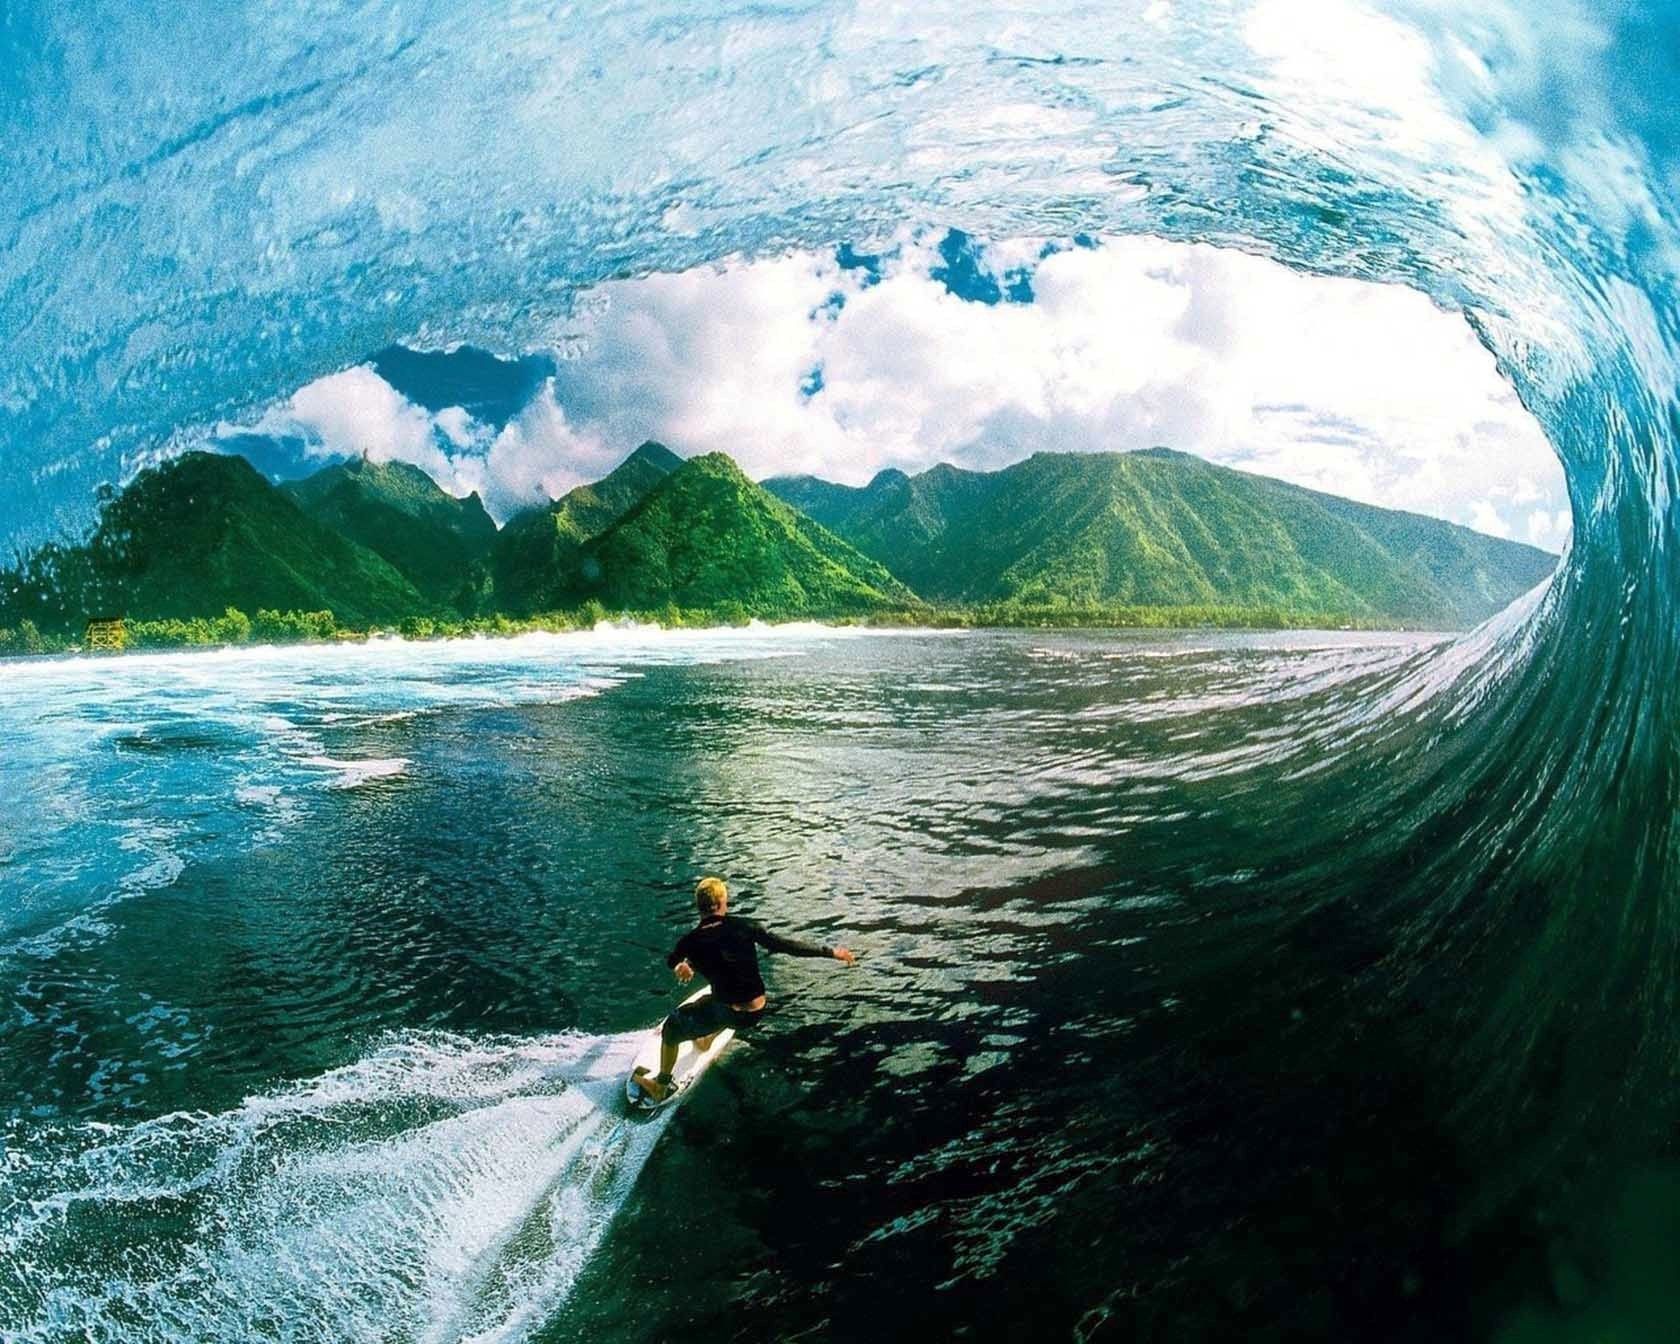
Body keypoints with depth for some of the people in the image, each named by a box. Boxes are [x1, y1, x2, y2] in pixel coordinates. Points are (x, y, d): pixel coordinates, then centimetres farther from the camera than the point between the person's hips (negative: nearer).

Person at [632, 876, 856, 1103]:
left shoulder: (690, 942, -10)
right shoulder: (744, 927, -9)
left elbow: (671, 961, 11)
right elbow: (787, 945, -6)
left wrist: (681, 966, 34)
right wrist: (831, 952, 1)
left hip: (728, 1014, -3)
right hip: (757, 1011, 3)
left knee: (672, 1026, 22)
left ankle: (661, 1085, 34)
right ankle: (706, 1040, 58)